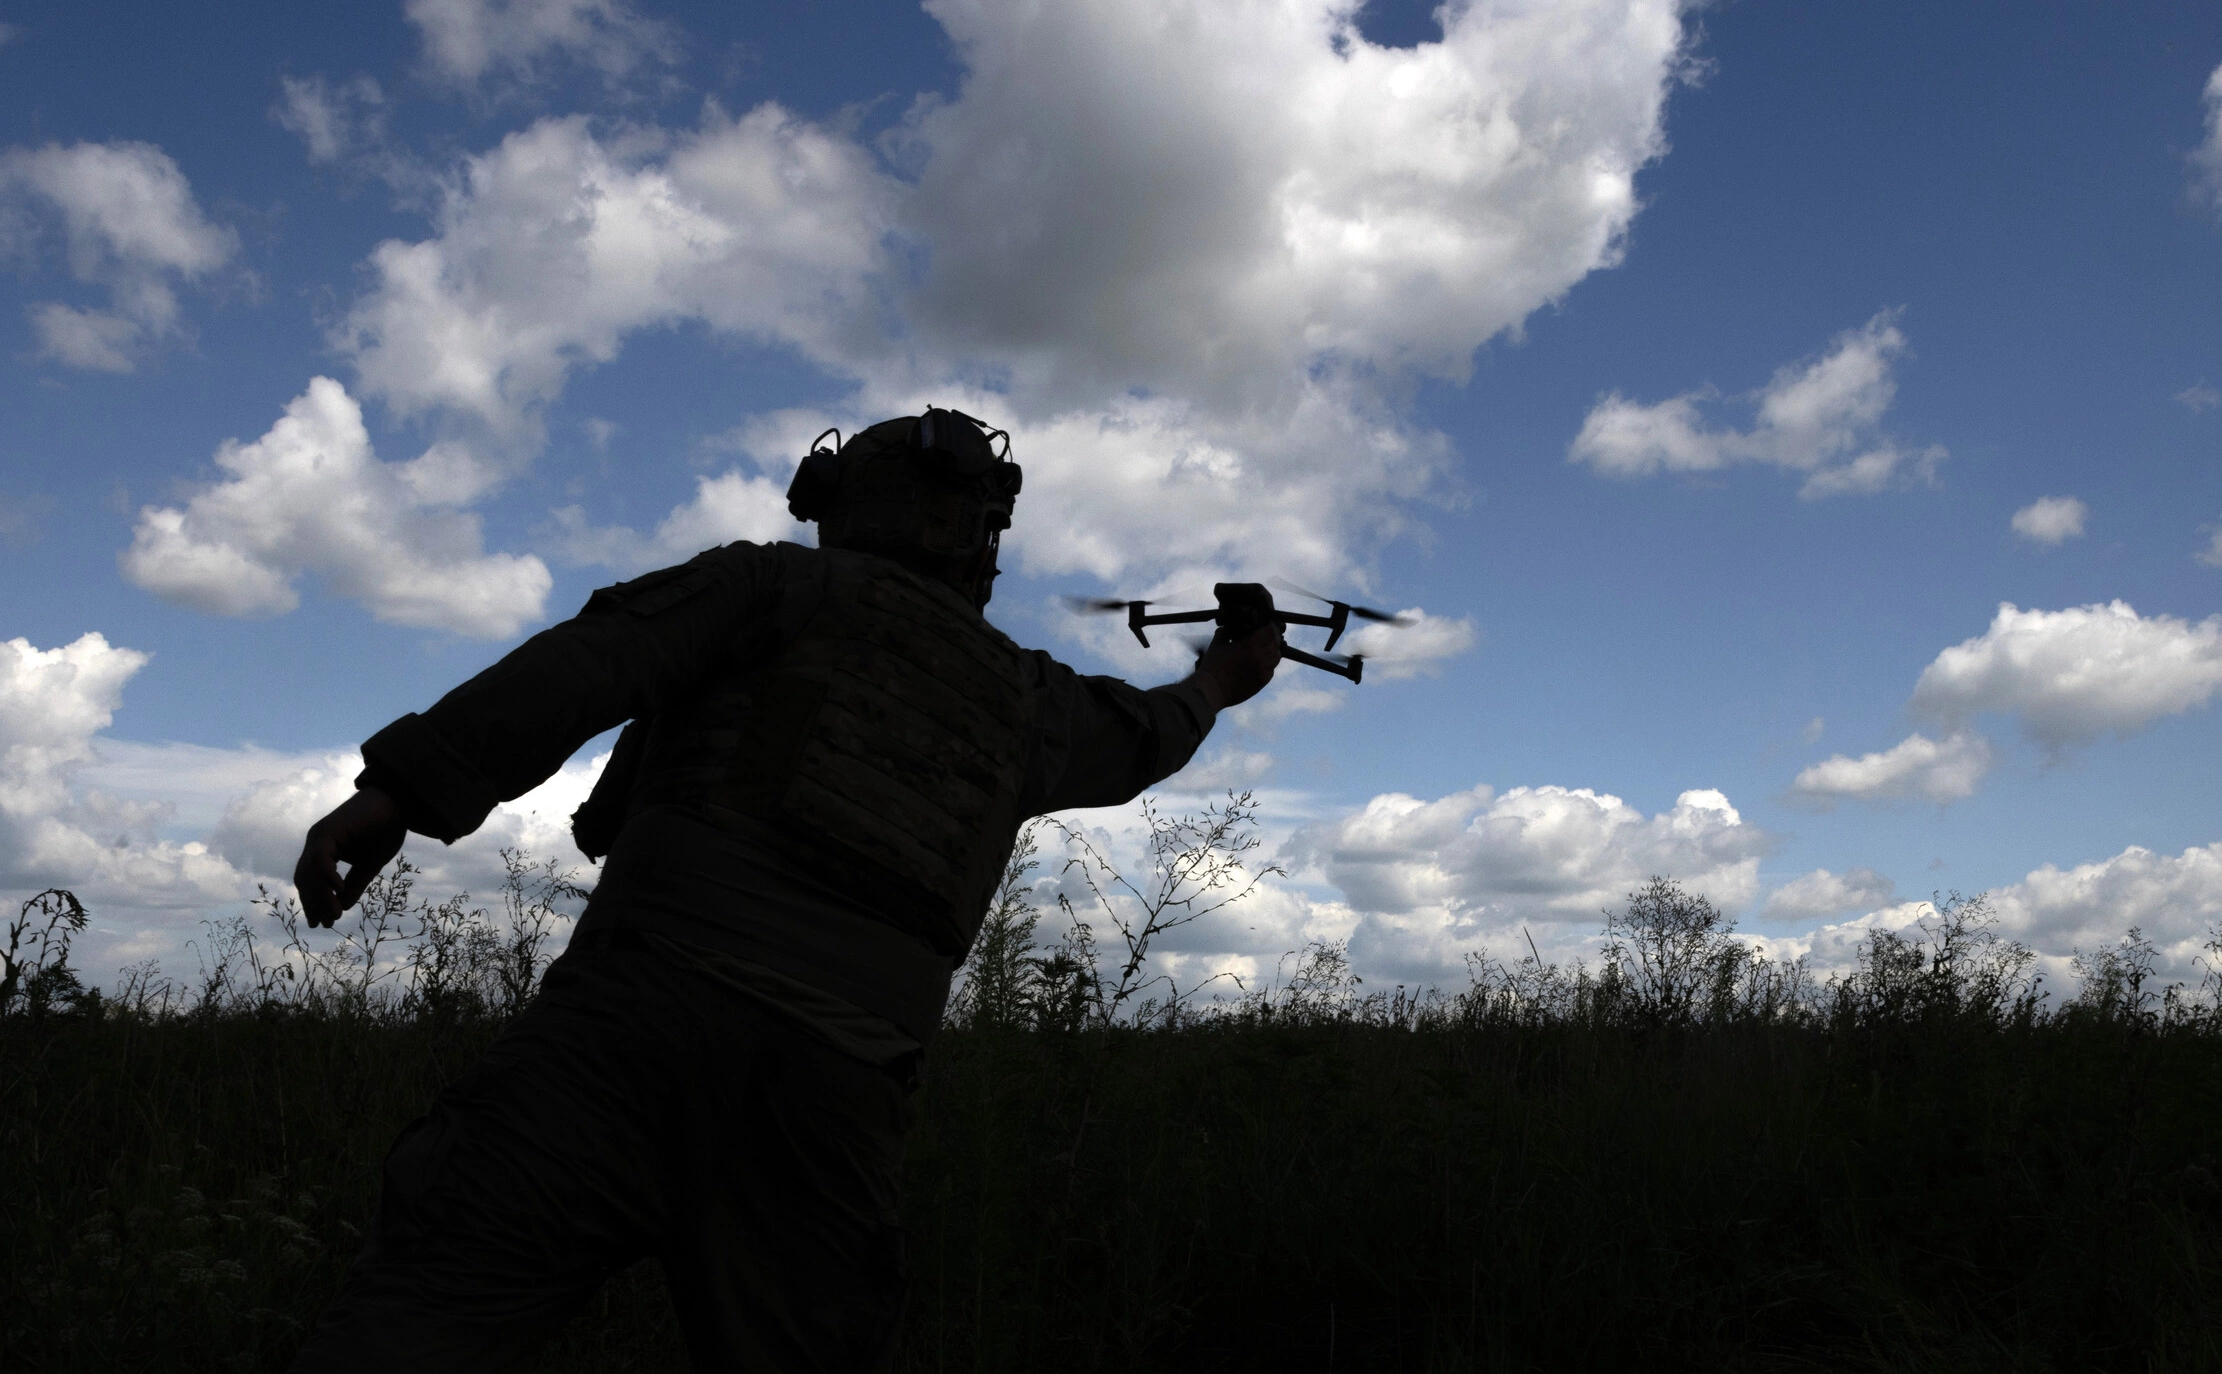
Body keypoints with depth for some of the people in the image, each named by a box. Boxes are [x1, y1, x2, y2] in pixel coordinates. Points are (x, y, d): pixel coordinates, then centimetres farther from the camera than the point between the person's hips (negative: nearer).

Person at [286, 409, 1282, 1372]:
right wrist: (1218, 680, 65)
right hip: (837, 1092, 4)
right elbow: (1137, 737, 43)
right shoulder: (1026, 699, 22)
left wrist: (396, 791, -8)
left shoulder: (786, 583, 11)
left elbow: (592, 661, -3)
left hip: (651, 1012, -3)